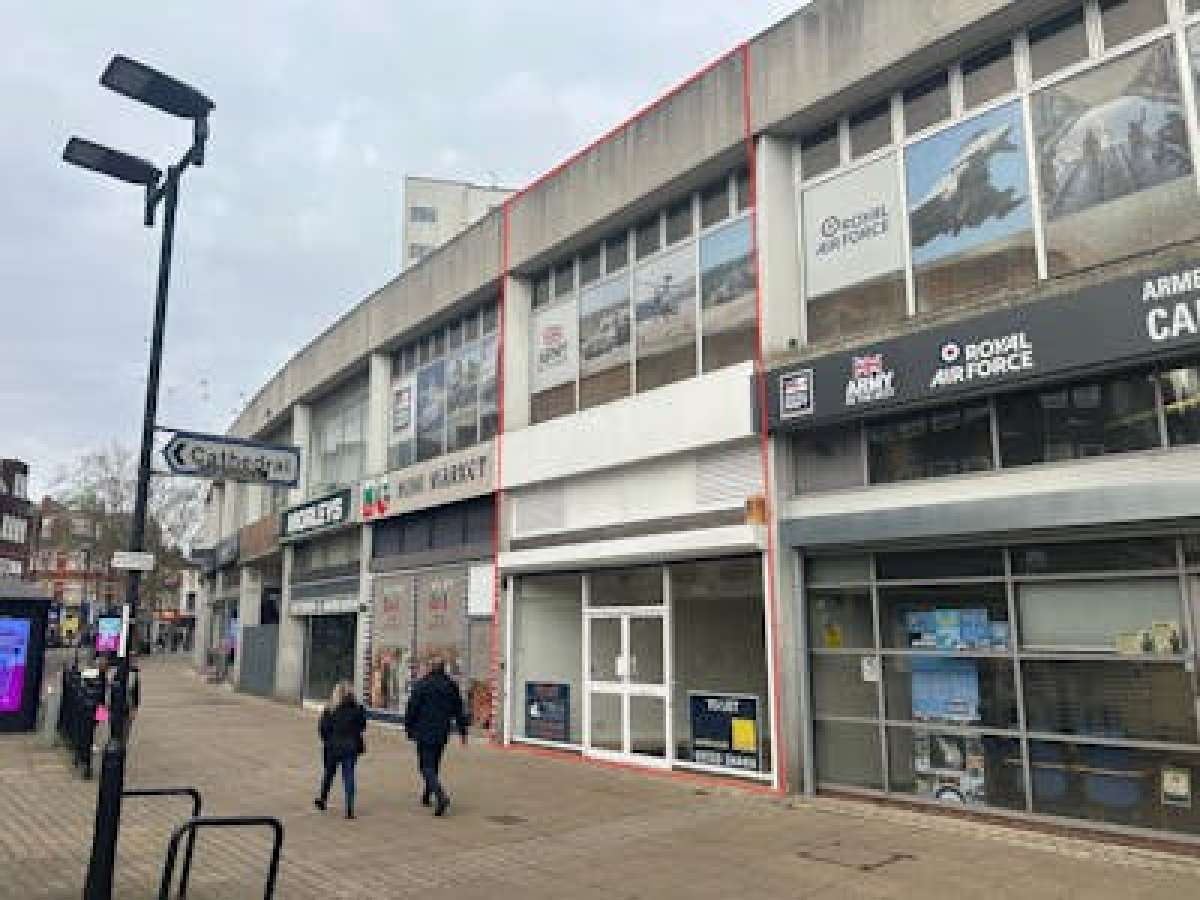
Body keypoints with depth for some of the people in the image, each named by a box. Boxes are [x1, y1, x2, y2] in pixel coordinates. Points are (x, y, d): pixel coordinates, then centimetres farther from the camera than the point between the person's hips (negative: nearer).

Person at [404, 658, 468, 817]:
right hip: (443, 733, 5)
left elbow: (412, 709, -7)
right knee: (434, 764, 21)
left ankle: (441, 796, -23)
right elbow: (459, 710, 7)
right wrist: (463, 732, 12)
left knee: (427, 767, -4)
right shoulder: (451, 686, 5)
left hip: (425, 732, -5)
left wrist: (408, 729, 5)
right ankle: (427, 796, 33)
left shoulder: (421, 685, -8)